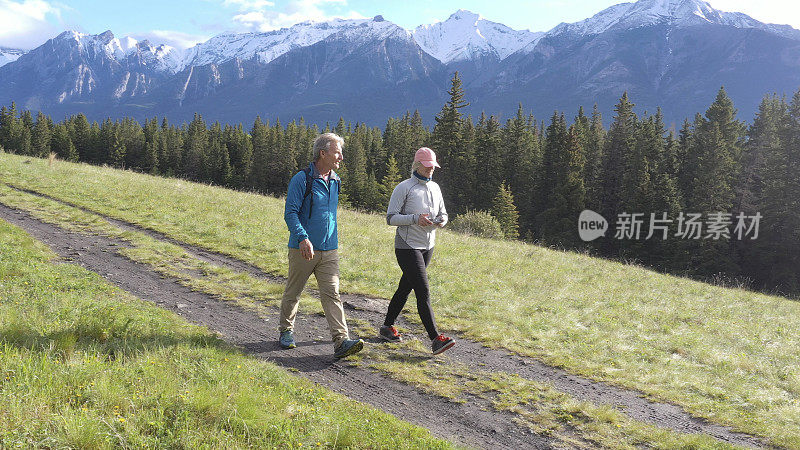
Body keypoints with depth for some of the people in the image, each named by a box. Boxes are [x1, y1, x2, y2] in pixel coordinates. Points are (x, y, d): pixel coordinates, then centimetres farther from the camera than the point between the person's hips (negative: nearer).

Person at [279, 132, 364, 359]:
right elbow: (290, 213, -14)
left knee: (332, 294, -5)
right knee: (292, 293, 10)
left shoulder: (335, 181, 12)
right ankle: (286, 331, 31)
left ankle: (341, 341, -12)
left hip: (329, 250, 5)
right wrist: (303, 238, -28)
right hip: (303, 249, -4)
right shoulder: (302, 179, -9)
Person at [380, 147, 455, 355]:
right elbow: (391, 217, -11)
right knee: (423, 293, -12)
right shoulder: (404, 188, -9)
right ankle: (435, 339, -13)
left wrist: (442, 220, -3)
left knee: (405, 287, 15)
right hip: (407, 246, -7)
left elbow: (442, 213, 21)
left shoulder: (435, 188, 12)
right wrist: (415, 218, -24)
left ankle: (387, 327, 29)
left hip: (427, 246, 7)